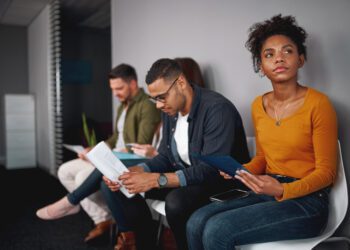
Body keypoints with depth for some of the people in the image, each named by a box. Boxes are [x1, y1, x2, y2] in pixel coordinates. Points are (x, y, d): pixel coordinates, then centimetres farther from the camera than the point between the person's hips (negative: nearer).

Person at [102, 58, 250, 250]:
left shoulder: (217, 109, -23)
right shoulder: (170, 110, 2)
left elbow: (211, 170, -29)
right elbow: (165, 157, 7)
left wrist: (155, 180, -33)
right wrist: (133, 172, -11)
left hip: (222, 183, -7)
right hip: (182, 178, 8)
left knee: (176, 201, -39)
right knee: (114, 186, -2)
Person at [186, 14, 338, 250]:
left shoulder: (318, 103, -11)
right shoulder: (259, 106, 8)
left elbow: (326, 172, -8)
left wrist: (283, 190, -23)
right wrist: (240, 171, -3)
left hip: (306, 200, -5)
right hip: (267, 194, 6)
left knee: (217, 231, -23)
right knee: (196, 222, -15)